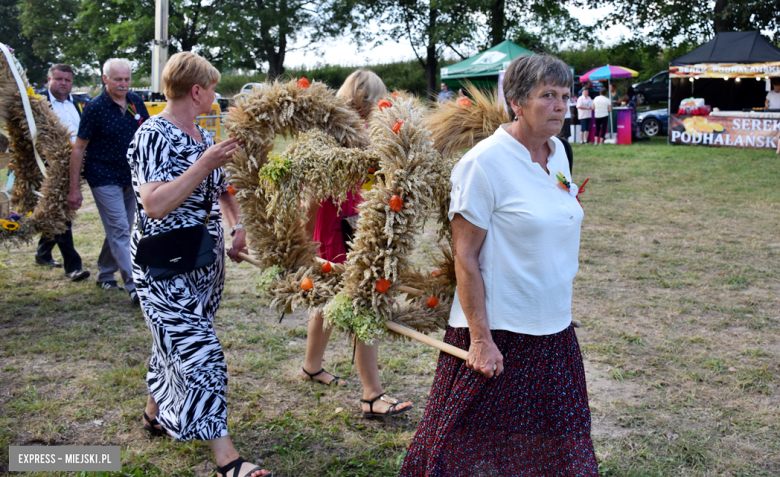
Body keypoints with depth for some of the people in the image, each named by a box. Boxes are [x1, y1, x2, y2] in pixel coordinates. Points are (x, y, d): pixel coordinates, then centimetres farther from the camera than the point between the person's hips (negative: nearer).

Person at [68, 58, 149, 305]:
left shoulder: (135, 101, 2)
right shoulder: (95, 107, -12)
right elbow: (78, 148, -9)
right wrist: (74, 188, -11)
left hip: (131, 178, 6)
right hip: (104, 179, -6)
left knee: (118, 229, 14)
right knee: (120, 231, -9)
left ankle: (105, 274, 31)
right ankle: (134, 286, -10)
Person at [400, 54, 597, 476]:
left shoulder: (557, 153, 7)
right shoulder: (483, 163, -16)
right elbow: (465, 257, -16)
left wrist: (561, 313, 17)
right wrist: (480, 339, -18)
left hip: (554, 332, 7)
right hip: (498, 334, -7)